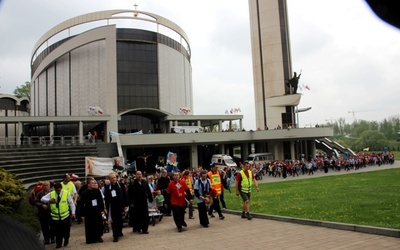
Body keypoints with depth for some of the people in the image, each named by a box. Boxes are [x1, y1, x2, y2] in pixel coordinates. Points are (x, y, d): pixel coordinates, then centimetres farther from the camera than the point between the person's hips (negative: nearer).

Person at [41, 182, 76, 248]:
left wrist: (73, 213, -3)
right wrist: (49, 200, -25)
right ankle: (58, 243, 23)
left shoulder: (66, 193, -7)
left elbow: (71, 203, 0)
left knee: (66, 230, 8)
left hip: (65, 216, -1)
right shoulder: (51, 194, -1)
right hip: (55, 216, 1)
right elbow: (42, 199, -5)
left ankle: (66, 240, 36)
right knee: (57, 231, 4)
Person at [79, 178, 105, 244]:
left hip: (97, 211, 2)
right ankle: (90, 239, 16)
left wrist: (102, 209, 5)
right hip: (88, 212, -2)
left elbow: (101, 201, 7)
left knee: (99, 224, 5)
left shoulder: (97, 191, 0)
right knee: (90, 226, 2)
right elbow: (81, 204, -4)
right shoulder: (84, 193, -8)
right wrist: (82, 214, -3)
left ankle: (98, 237, 23)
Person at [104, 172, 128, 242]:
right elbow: (106, 198, -2)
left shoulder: (121, 185, 1)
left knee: (120, 220, 13)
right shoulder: (107, 187, -2)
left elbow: (125, 196, 3)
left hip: (120, 206, 2)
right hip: (112, 207, -2)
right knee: (114, 221, -1)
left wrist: (126, 205, -1)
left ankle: (119, 232, 32)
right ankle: (115, 236, 4)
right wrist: (107, 208, -5)